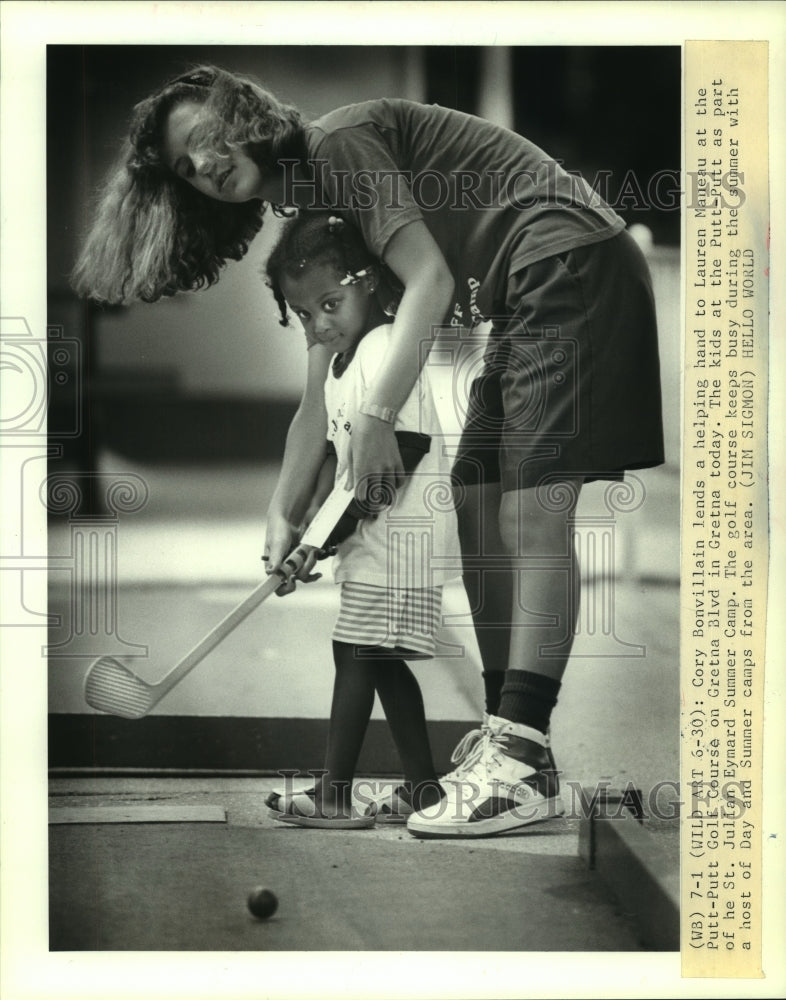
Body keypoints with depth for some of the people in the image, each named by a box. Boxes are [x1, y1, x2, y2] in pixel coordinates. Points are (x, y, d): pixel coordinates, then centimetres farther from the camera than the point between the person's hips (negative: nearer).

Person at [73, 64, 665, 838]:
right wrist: (283, 520, 9)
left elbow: (430, 280, -17)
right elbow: (318, 400, 15)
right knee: (476, 510, 7)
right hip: (525, 305, 10)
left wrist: (377, 417, -19)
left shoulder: (338, 140, -7)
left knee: (531, 518, -17)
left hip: (572, 265, -10)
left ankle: (522, 771, -20)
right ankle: (504, 735, 10)